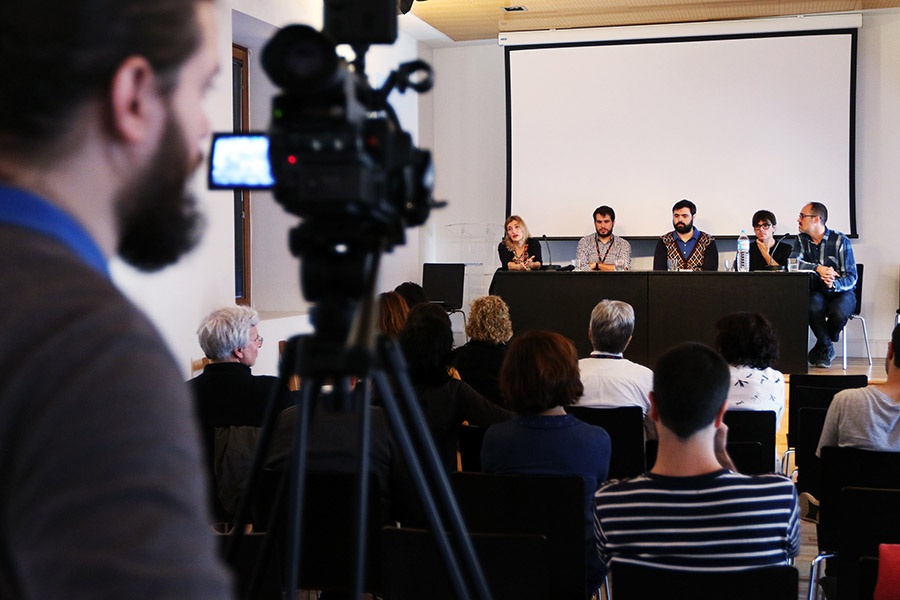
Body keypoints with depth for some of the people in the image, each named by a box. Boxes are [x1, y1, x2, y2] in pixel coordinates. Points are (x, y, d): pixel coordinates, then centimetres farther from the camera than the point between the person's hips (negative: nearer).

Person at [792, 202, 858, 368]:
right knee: (813, 308, -34)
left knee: (838, 312, -35)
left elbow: (851, 277, -12)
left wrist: (834, 284, -34)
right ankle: (826, 348, -6)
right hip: (816, 292, 2)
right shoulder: (801, 240, 4)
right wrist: (818, 269, -31)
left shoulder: (840, 240, -7)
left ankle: (819, 348, -3)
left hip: (841, 292, -2)